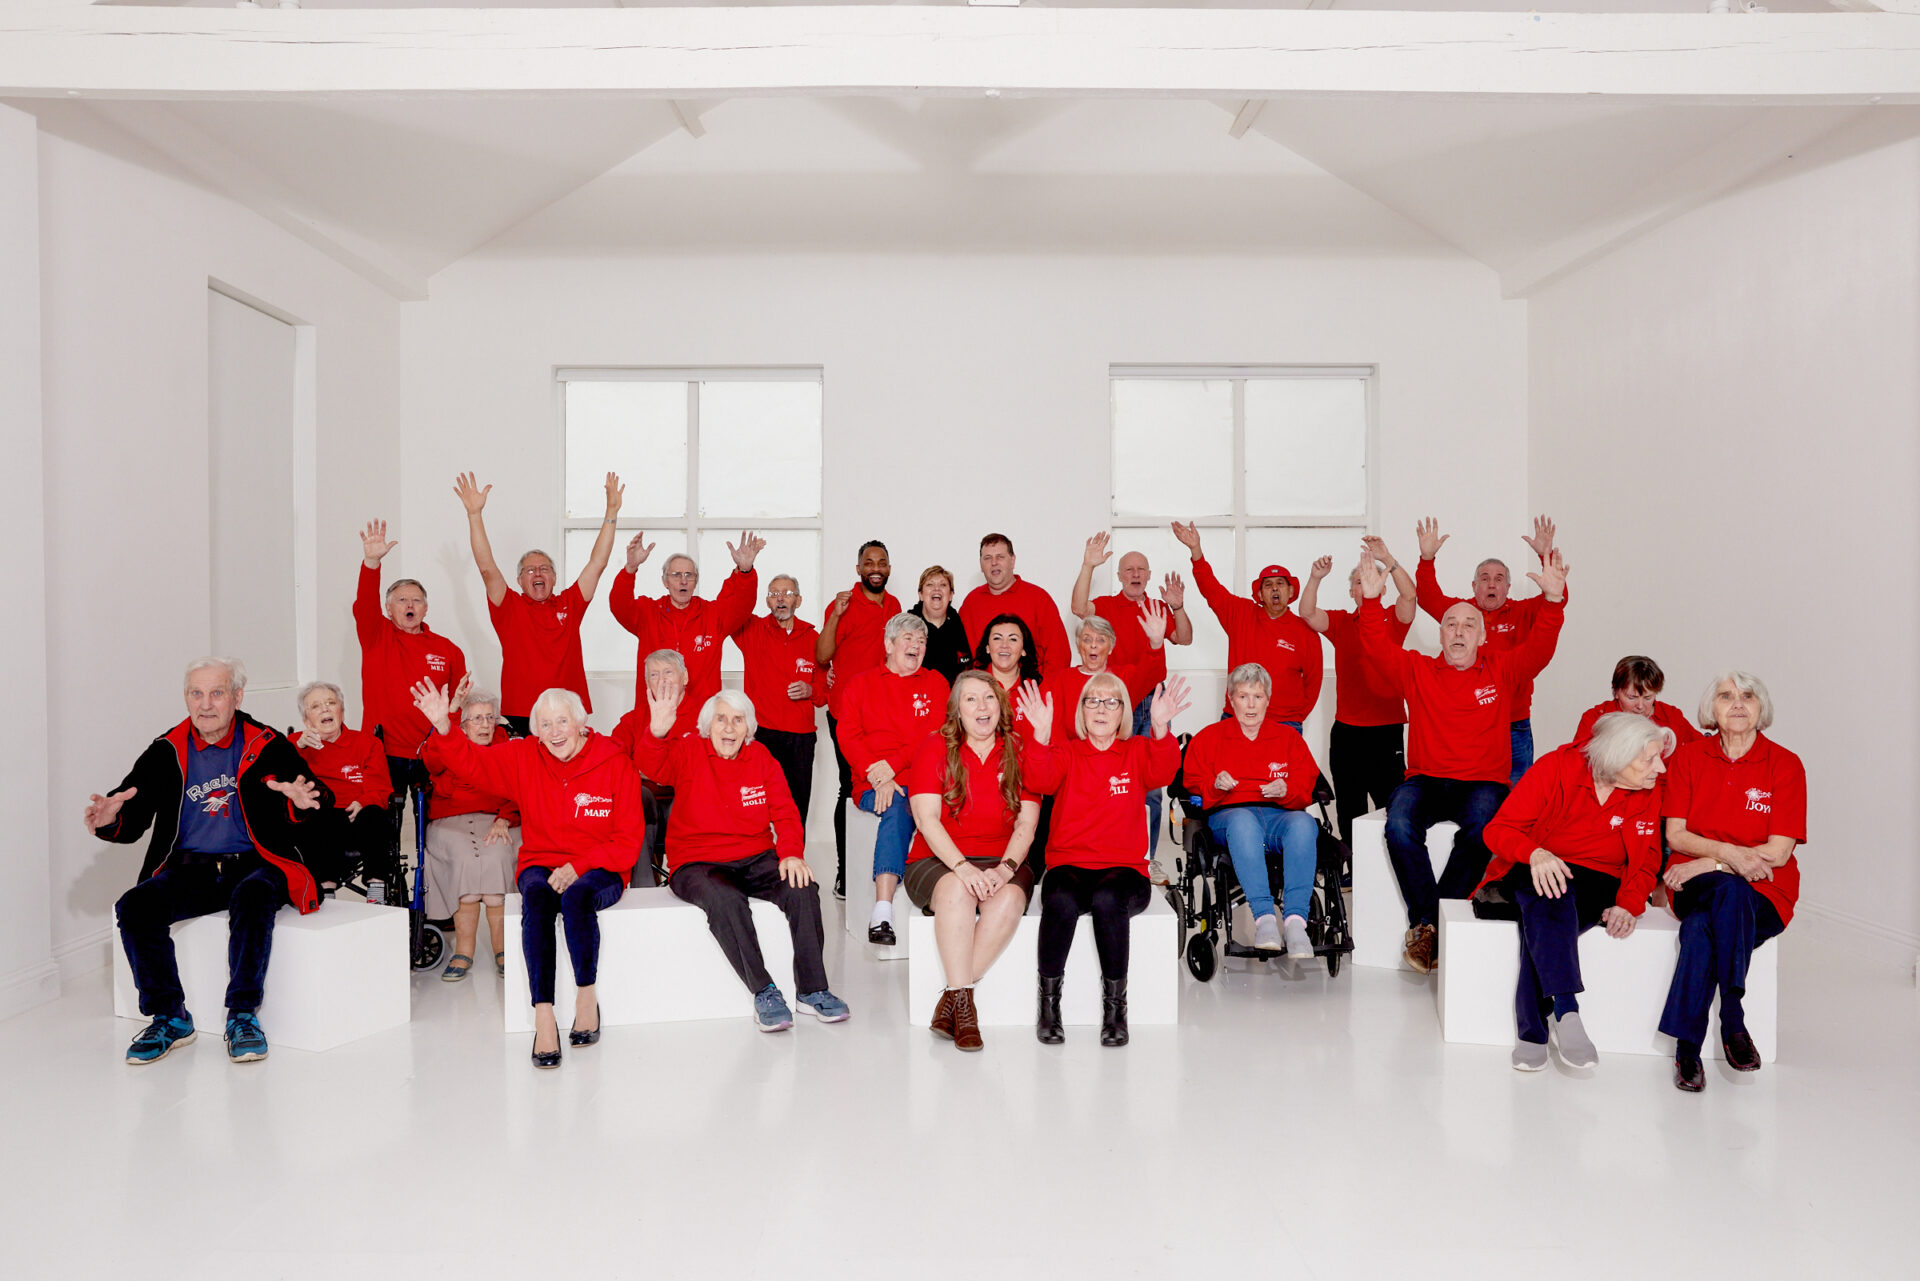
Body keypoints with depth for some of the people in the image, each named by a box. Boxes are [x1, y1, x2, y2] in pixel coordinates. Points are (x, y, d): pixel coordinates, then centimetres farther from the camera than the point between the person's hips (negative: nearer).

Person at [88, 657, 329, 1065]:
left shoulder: (267, 747, 1)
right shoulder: (166, 752, 9)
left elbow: (319, 800, -8)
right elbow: (133, 822, 9)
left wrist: (302, 803, -32)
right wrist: (111, 820, -15)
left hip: (253, 865, -3)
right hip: (188, 870, 4)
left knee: (252, 897, -35)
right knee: (134, 907, -23)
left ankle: (243, 1015, -24)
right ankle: (170, 1017, -8)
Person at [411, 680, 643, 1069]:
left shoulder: (616, 764, -6)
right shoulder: (524, 758, 5)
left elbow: (628, 839, -6)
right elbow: (471, 762, -1)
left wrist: (578, 867, -17)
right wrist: (443, 727, -20)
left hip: (599, 871, -2)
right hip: (540, 864, 2)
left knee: (577, 896, -36)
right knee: (536, 895, -33)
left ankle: (587, 994, -15)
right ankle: (543, 1015, -33)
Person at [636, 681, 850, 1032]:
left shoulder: (761, 759, 7)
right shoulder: (688, 752, -2)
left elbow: (784, 812, 4)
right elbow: (653, 763, -24)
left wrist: (791, 853, -16)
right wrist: (657, 733, -47)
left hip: (756, 859, 3)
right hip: (698, 864, -3)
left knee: (802, 887, -23)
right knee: (724, 899, -36)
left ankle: (811, 990, -11)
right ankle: (764, 991, -23)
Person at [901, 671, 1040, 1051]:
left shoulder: (1019, 752, 7)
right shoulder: (934, 747, 2)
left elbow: (1026, 824, 1)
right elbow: (927, 819, -8)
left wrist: (1005, 868, -18)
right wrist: (963, 867, -22)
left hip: (1002, 861, 2)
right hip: (937, 862, -1)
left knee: (1010, 898, -32)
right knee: (956, 890, -36)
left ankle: (949, 1003, -24)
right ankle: (964, 1002, -30)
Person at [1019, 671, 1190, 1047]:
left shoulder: (1138, 752, 11)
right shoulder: (1066, 753, 11)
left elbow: (1163, 772, -12)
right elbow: (1039, 780, -10)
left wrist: (1161, 728, -31)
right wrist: (1042, 734, -28)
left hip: (1125, 868, 0)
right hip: (1070, 865, 1)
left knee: (1107, 899, -34)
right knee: (1061, 900, -33)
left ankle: (1115, 1006, -17)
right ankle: (1048, 1002, -14)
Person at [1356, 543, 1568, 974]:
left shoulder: (1501, 671, 11)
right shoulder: (1416, 670, 11)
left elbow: (1540, 646, -3)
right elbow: (1377, 647, -1)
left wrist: (1554, 600, -19)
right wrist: (1371, 601, -16)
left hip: (1484, 781, 0)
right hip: (1427, 779, 1)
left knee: (1480, 828, -34)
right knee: (1399, 824, -31)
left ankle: (1427, 924, -23)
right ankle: (1428, 919, -21)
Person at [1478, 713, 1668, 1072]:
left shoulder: (1649, 792, 1)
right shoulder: (1557, 767, -11)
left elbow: (1646, 860, 9)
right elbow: (1498, 829, -12)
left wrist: (1629, 904, -12)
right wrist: (1535, 854, -33)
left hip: (1596, 882, 2)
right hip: (1532, 874, -1)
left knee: (1546, 918, -33)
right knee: (1547, 898, -39)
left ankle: (1532, 1032, -33)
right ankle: (1566, 1012, -48)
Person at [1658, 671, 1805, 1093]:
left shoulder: (1786, 765, 0)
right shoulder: (1688, 757, 6)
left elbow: (1778, 851, -6)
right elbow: (1675, 835, 2)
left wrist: (1706, 862, -13)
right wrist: (1726, 852, -17)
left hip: (1765, 892, -1)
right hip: (1694, 885, 1)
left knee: (1702, 927, -35)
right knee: (1730, 892, -36)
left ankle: (1687, 1045, -25)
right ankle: (1733, 1019, -28)